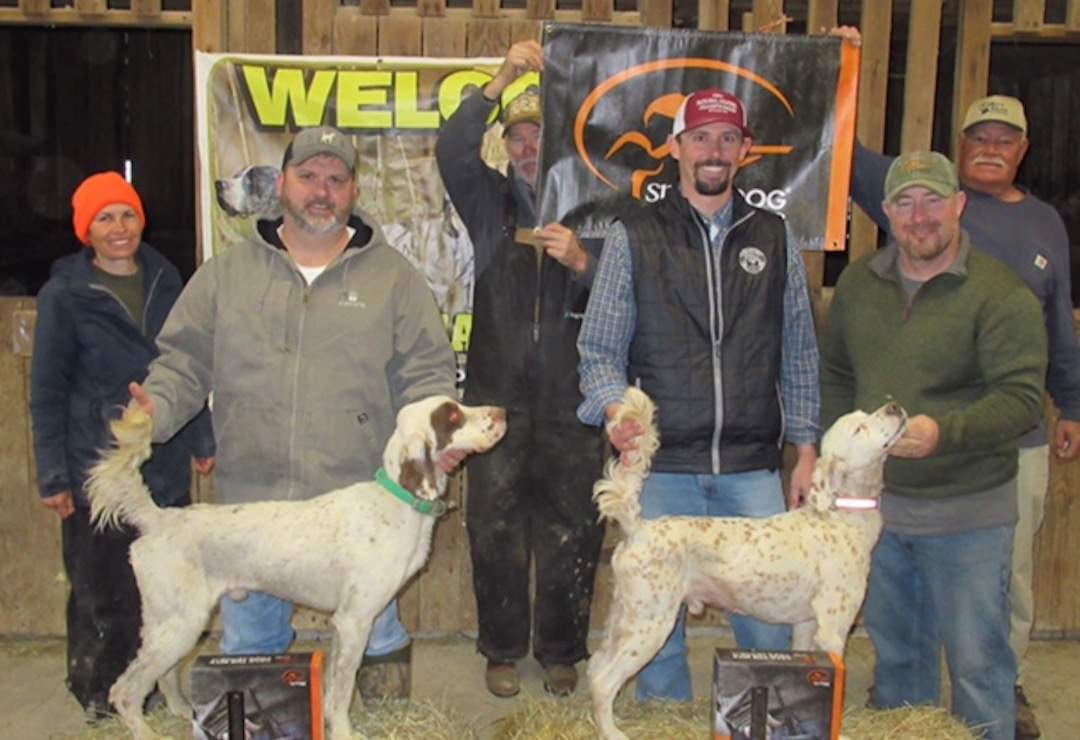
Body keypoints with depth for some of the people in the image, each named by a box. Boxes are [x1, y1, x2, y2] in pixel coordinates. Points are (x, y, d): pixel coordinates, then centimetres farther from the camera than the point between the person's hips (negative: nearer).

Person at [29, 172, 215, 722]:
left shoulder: (164, 280, 7)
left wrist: (201, 440, 13)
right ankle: (97, 692, 24)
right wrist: (53, 476, -6)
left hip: (164, 464, 4)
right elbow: (47, 391, -3)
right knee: (101, 586, 4)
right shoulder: (64, 294, -5)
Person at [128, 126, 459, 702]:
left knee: (376, 636, 13)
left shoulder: (393, 277, 4)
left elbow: (425, 372, 2)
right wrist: (156, 408, -10)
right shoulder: (226, 274, 7)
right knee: (247, 644, 16)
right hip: (251, 503, 2)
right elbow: (184, 362, 8)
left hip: (361, 506, -1)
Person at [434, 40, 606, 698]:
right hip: (499, 395, 1)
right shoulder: (492, 202, 8)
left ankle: (561, 650, 25)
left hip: (572, 399, -1)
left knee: (571, 532, 7)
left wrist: (583, 263, -22)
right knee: (495, 529, 7)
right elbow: (452, 152, -10)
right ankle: (503, 649, 24)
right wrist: (499, 83, -20)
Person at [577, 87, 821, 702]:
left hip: (753, 468, 2)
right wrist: (615, 407, -16)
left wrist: (806, 449, 7)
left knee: (769, 625, 5)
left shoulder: (774, 239, 9)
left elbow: (800, 358, 12)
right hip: (661, 466, -1)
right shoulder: (634, 237, 3)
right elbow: (599, 350, 3)